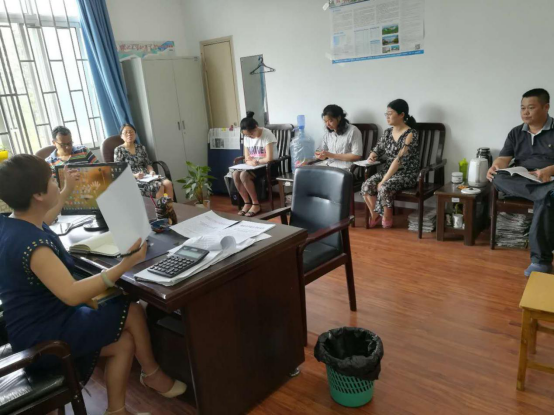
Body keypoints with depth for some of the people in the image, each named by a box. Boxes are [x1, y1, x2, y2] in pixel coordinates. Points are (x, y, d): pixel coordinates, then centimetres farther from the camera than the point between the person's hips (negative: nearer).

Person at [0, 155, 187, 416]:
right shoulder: (31, 244, -30)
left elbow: (41, 221, 28)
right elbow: (72, 294, -39)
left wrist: (67, 191, 35)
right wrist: (124, 266, -40)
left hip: (36, 326, 10)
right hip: (42, 337, -10)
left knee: (125, 343, 4)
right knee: (132, 311, -9)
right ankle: (151, 374, 15)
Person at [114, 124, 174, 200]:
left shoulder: (141, 148, 15)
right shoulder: (119, 150, 0)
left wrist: (151, 171, -8)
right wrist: (134, 175, -22)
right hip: (132, 180, -5)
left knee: (168, 183, -24)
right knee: (159, 187, -31)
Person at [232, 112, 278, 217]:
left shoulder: (267, 135, -17)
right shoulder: (247, 137, 3)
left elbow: (269, 159, -22)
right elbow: (247, 158, 4)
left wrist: (255, 161, -9)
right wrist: (249, 161, -19)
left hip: (269, 166, -7)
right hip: (255, 166, 7)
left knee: (244, 175, -27)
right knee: (235, 174, -19)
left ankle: (256, 204, -12)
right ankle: (247, 203, -7)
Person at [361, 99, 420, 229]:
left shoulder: (411, 134, -16)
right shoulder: (387, 132, 7)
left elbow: (399, 160, -22)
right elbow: (377, 150, 12)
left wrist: (383, 181, -25)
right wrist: (372, 157, -15)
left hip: (406, 174, -6)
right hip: (388, 171, 6)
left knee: (384, 188, -32)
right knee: (367, 186, -19)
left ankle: (387, 218, -6)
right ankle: (375, 216, -1)